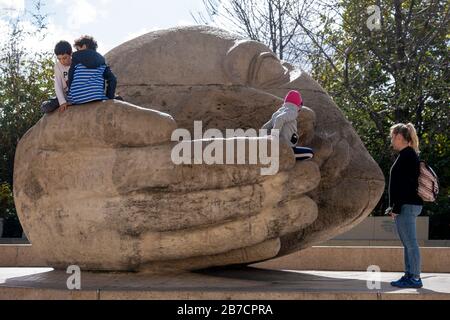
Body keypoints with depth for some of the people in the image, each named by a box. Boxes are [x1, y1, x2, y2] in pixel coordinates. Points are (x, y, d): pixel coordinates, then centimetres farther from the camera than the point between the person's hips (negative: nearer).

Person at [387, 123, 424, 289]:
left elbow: (405, 184, -20)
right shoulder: (409, 155, 18)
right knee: (408, 243, 13)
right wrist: (394, 206, 21)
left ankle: (414, 278, -5)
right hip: (407, 205, 11)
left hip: (407, 206, -11)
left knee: (410, 243, -7)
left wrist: (396, 208, -19)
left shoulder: (407, 155, -14)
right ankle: (409, 275, 18)